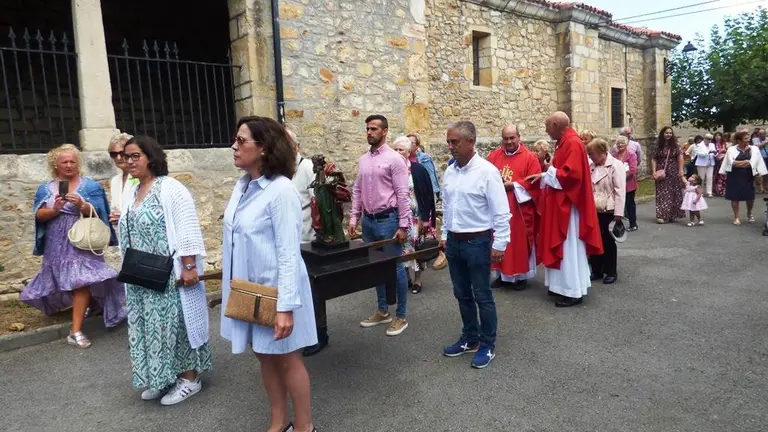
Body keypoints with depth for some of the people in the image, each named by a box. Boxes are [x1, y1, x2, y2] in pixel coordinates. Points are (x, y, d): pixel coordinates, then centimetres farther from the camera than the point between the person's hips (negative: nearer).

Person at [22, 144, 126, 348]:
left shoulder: (90, 185, 0)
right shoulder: (45, 189, 8)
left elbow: (97, 214, -6)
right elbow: (38, 215, 1)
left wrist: (82, 205, -24)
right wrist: (54, 210, -18)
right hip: (57, 244, 4)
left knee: (81, 281, -11)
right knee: (61, 281, 15)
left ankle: (76, 331, -8)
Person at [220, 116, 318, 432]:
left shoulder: (281, 190, -20)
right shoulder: (242, 186, 3)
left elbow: (288, 253, -21)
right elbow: (237, 242, 10)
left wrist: (286, 307, -22)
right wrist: (234, 284, 14)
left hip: (274, 290, -7)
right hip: (248, 290, 7)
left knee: (287, 360, 9)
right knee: (265, 357, 19)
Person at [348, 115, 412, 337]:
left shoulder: (394, 159, -10)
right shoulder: (363, 159, 10)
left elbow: (403, 194, -13)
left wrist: (403, 225, -16)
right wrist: (354, 217, 8)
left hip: (388, 219, -7)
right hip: (368, 220, 7)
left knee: (395, 268, 1)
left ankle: (400, 316, 14)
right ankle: (382, 311, 29)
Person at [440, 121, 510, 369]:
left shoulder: (486, 170, -14)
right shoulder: (449, 172, 7)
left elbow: (501, 212, -14)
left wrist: (499, 244, -15)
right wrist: (444, 235, 17)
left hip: (477, 241, -7)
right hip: (454, 241, 7)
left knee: (482, 296, 4)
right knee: (462, 294, 16)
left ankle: (487, 345, 19)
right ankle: (469, 338, 32)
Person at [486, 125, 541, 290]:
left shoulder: (529, 157, -3)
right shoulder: (494, 155, 8)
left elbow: (533, 183, -8)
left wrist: (511, 185, -16)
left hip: (519, 208, -3)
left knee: (519, 241, 4)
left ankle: (522, 275, 17)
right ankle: (503, 273, 23)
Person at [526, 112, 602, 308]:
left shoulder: (573, 143, -19)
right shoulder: (565, 142, 14)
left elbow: (572, 174, -27)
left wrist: (547, 175, -15)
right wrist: (544, 175, 11)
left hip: (568, 205, -11)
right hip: (561, 204, 11)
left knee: (569, 247, -4)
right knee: (562, 245, 15)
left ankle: (573, 292, 5)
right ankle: (564, 285, 25)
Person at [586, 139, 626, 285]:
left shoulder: (616, 165, -9)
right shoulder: (591, 166, 9)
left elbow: (620, 190, -12)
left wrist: (618, 212, -16)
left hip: (609, 211, -5)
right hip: (593, 210, 5)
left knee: (608, 242, 5)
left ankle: (611, 272, 18)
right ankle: (596, 270, 21)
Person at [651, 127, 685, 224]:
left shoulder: (675, 145, 2)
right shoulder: (658, 146, 2)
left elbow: (680, 157, -3)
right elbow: (654, 159, 0)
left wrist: (680, 171, -10)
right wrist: (654, 171, -10)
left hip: (673, 174, 1)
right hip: (662, 174, -1)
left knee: (673, 193, 6)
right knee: (662, 194, -3)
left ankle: (671, 215, 17)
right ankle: (662, 215, -4)